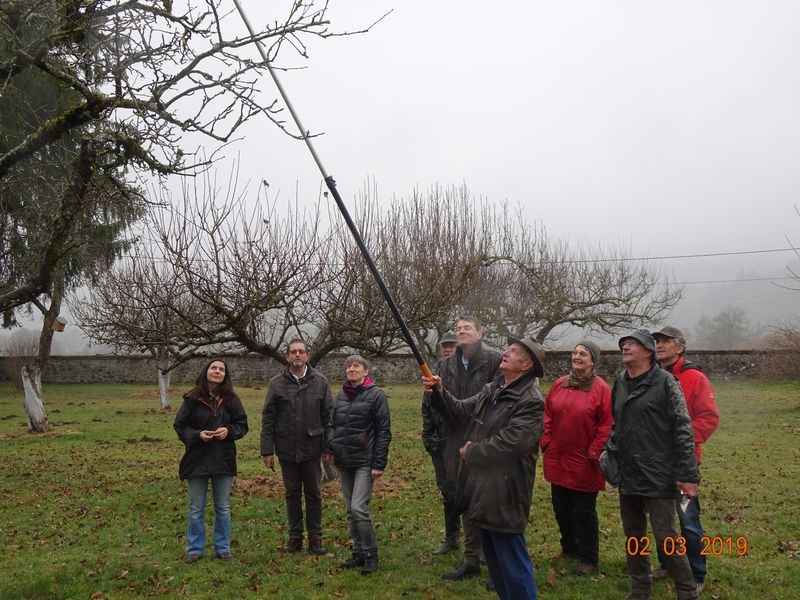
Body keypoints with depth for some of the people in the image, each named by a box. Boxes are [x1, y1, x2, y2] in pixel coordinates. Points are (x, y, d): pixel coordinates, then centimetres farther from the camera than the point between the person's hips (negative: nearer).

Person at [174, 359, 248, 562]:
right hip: (197, 460, -1)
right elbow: (179, 425, -2)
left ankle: (222, 547, 24)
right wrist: (198, 435, -18)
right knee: (196, 509, 9)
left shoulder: (231, 399, 0)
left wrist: (229, 431, -15)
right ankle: (194, 548, 23)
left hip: (224, 461, 2)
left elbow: (242, 425, 5)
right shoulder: (192, 399, -5)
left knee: (223, 508, 11)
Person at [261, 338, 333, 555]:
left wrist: (329, 447, -4)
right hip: (286, 450, 1)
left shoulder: (320, 382, 1)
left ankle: (315, 538, 18)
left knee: (313, 494, 8)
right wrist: (267, 450, -3)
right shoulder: (277, 383, 1)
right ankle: (295, 537, 23)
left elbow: (329, 416, 2)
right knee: (292, 494, 11)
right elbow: (268, 419, 1)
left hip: (312, 449, 0)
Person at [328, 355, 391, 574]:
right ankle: (358, 553, 22)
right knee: (350, 511, 11)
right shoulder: (341, 396, 10)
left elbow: (384, 431, -9)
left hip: (365, 462, -6)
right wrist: (331, 449, 3)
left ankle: (371, 555, 1)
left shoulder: (376, 395, -7)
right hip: (343, 462, 6)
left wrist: (379, 464, -13)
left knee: (359, 508, -13)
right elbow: (334, 426, 19)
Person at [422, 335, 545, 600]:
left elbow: (507, 445, -25)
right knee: (493, 558, 21)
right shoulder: (492, 390, 11)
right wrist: (439, 392, -6)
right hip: (482, 490, 9)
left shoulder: (531, 402, -17)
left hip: (503, 495, -9)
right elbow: (461, 412, 11)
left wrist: (470, 452, -13)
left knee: (512, 562, 1)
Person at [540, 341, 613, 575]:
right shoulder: (559, 384, 5)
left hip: (584, 463, -5)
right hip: (557, 459, 5)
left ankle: (588, 559, 18)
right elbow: (547, 415, 12)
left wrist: (594, 453, -13)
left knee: (584, 512, 3)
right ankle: (569, 547, 36)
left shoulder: (600, 388, -10)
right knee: (560, 507, 16)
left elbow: (607, 424, -11)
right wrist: (546, 442, 5)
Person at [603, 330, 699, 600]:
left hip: (658, 477, -6)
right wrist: (609, 453, 9)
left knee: (666, 538, -2)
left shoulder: (664, 382, -10)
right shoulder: (620, 383, 9)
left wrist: (688, 475, -15)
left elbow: (683, 430, -12)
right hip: (627, 476, 6)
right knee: (633, 537, 15)